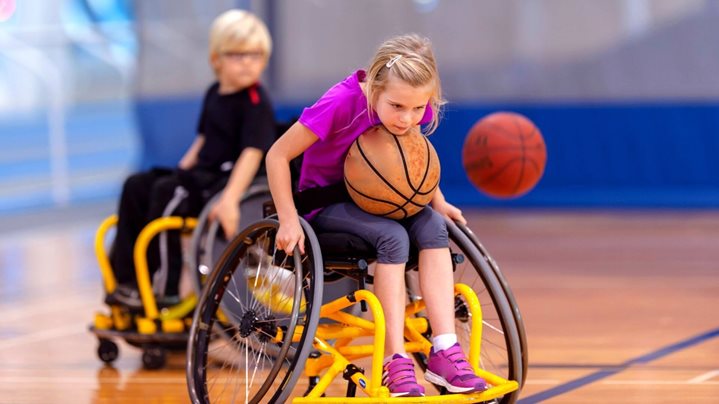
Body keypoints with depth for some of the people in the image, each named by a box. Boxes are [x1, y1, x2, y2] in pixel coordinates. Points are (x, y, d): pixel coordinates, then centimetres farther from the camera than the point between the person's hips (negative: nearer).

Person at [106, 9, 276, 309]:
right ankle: (124, 276, -7)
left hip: (232, 177, -9)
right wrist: (181, 172, 12)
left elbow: (252, 154, -24)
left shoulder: (257, 104, -13)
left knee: (166, 194, -28)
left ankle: (164, 287, -23)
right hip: (204, 174, 9)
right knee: (136, 187, -4)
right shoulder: (214, 94, 13)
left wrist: (230, 198, -34)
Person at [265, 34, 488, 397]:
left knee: (432, 226, -25)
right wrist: (289, 221, -25)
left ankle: (444, 352, -27)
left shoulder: (417, 109, -12)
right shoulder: (342, 103, -29)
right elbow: (278, 155, -21)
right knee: (393, 237, -32)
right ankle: (396, 363, -30)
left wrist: (437, 203, -1)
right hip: (326, 202, -5)